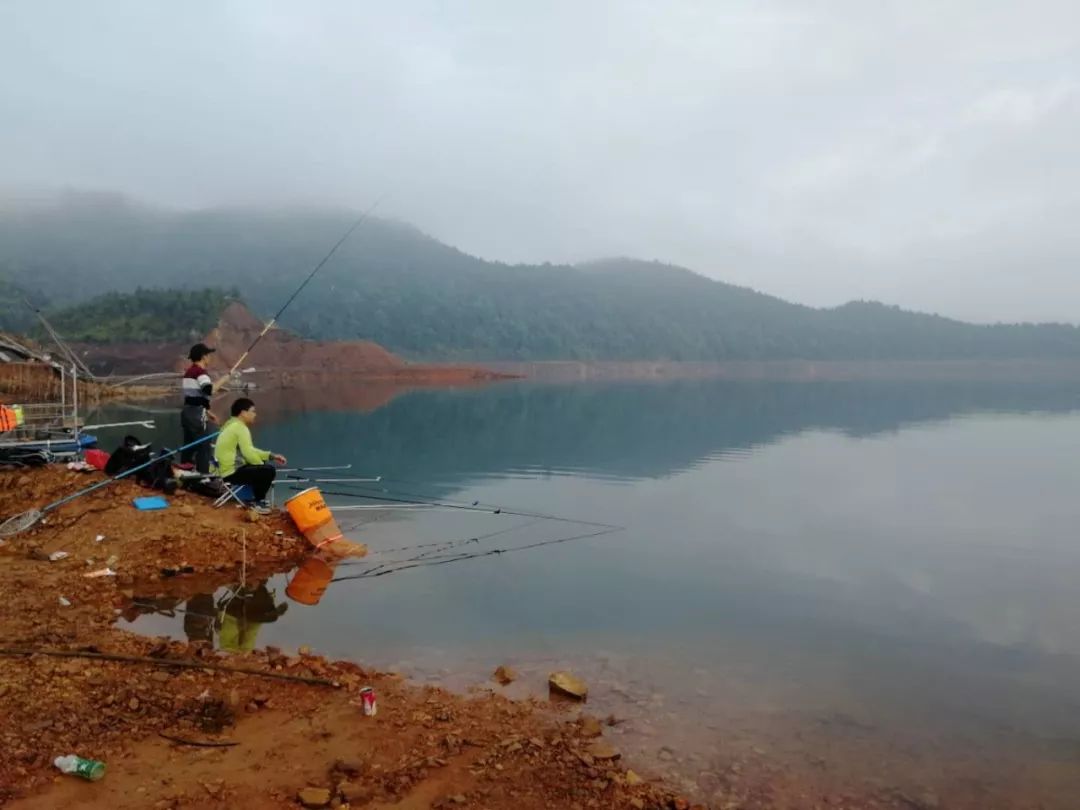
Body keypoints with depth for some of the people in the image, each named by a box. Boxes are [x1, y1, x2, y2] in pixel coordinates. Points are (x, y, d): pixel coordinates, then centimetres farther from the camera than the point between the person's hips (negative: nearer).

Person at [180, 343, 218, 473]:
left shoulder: (189, 371, 17)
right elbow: (208, 390, -30)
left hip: (187, 411, 9)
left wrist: (207, 413, 22)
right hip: (197, 414, -9)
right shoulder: (200, 371, -12)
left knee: (189, 446, 13)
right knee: (204, 447, -6)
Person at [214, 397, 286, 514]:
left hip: (224, 470, 11)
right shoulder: (241, 428, -15)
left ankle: (256, 498, 24)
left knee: (262, 466, 22)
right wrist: (263, 464, -4)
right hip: (231, 472, -11)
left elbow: (249, 451, 18)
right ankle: (259, 502, 3)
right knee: (268, 470, -14)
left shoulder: (231, 425, 16)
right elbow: (249, 454, -22)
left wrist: (272, 456, 12)